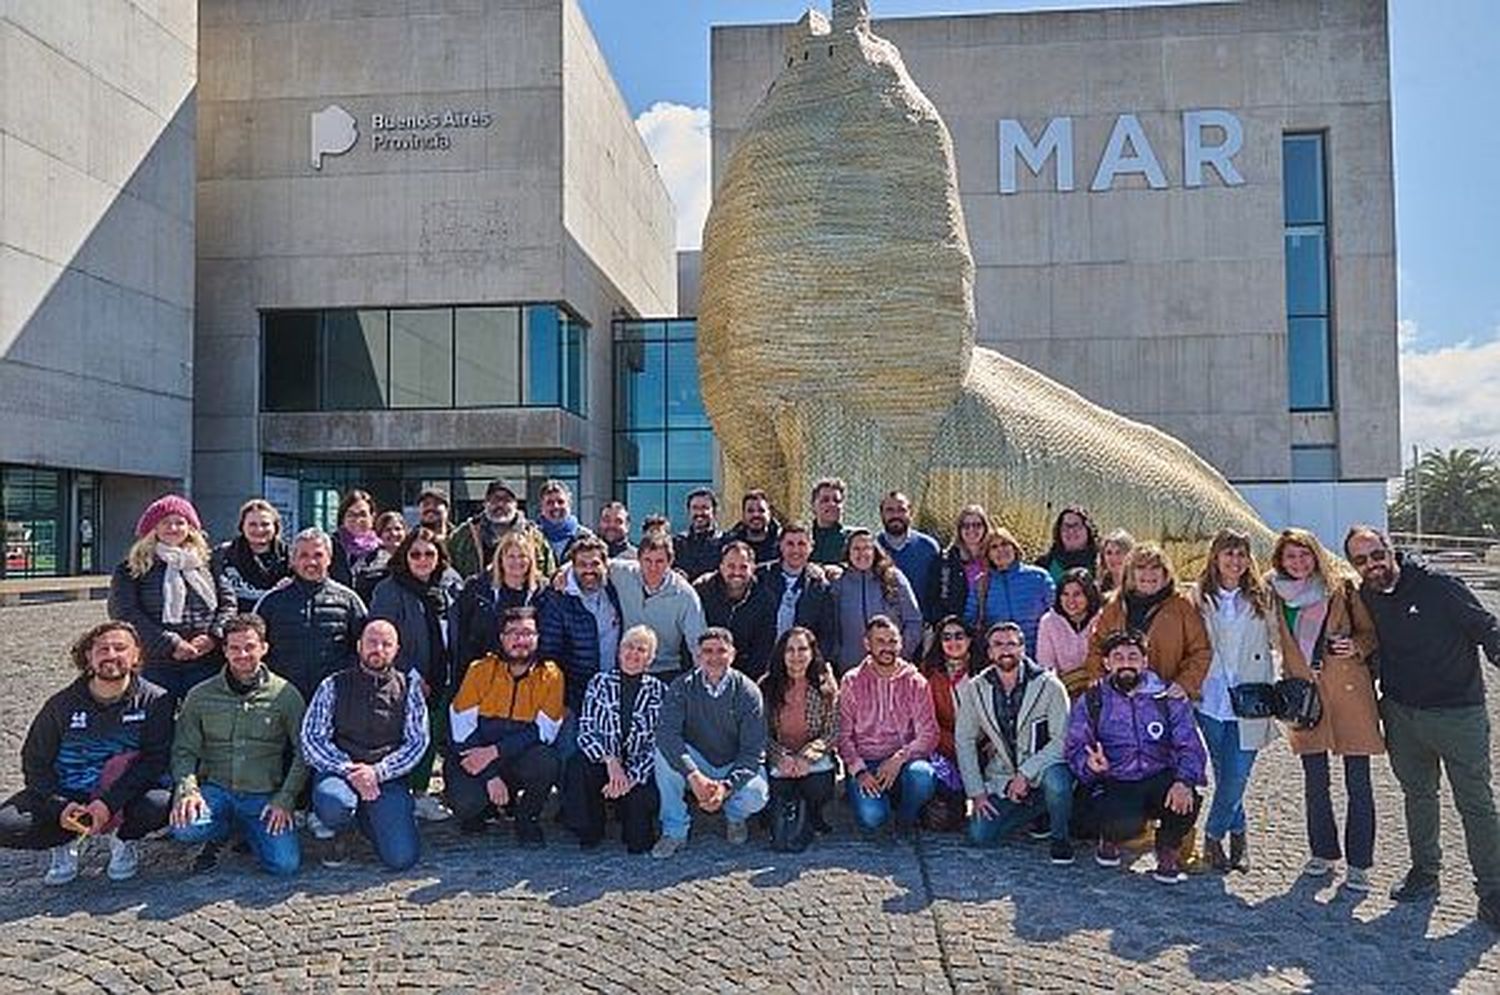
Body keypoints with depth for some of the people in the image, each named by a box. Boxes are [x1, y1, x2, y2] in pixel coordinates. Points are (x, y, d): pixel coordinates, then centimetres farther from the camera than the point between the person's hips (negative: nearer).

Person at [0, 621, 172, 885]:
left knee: (161, 804, -32)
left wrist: (109, 803, -26)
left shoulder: (154, 701, -8)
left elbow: (156, 761, -14)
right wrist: (59, 806, -16)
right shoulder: (62, 705, -2)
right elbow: (35, 762, 1)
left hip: (122, 796, -2)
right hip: (65, 797, 2)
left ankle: (121, 838, 3)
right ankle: (67, 843, 10)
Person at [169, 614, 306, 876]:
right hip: (215, 790, 1)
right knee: (184, 828, -31)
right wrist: (187, 789, -15)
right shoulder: (200, 696, 5)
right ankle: (219, 834, 7)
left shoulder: (285, 695, 0)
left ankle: (249, 834, 15)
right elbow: (184, 751, 4)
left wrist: (285, 800, -8)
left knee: (285, 864, -18)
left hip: (264, 796, -1)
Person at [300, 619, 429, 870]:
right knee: (334, 803, -37)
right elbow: (311, 739, 0)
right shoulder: (333, 686, 6)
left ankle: (367, 819, 18)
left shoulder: (408, 688, 8)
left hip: (387, 778, 1)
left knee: (402, 857, -15)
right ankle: (336, 838, 1)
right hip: (338, 771, -1)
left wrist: (377, 772, -13)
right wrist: (349, 770, -15)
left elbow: (417, 742, 3)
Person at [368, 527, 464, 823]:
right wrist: (412, 676, -13)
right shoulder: (389, 591, -7)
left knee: (434, 735, 11)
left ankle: (421, 791, 25)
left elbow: (458, 635, 12)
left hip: (443, 680, 5)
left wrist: (455, 674, 5)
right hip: (406, 680, -4)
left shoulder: (452, 587, 6)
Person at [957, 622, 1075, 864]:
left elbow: (1061, 741, -15)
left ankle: (1061, 838, -6)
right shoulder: (975, 689, -2)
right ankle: (1037, 812, 14)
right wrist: (976, 792, -5)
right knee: (979, 836, -13)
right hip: (1002, 779, 3)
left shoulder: (1049, 685, -11)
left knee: (1056, 779, -37)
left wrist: (1026, 773, -22)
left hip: (1042, 772, -3)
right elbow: (964, 741, 1)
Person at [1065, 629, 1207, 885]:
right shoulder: (1090, 702, 4)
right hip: (1113, 785, -1)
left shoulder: (1169, 699, 6)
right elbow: (1075, 750, -1)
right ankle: (1110, 839, 10)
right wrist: (1090, 764, -26)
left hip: (1160, 780, 2)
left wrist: (1184, 781, -23)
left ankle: (1167, 849, 6)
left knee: (1187, 802, -31)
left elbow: (1191, 746, -3)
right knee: (1126, 824, -32)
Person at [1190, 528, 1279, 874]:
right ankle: (1238, 834, 27)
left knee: (1236, 778, -3)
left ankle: (1213, 837, 17)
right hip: (1212, 701, 0)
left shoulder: (1261, 598, 5)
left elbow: (1277, 642, 9)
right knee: (1226, 777, 6)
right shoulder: (1199, 596, 5)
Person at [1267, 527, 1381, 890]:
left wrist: (1355, 646, -14)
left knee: (1358, 784, 2)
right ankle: (1323, 853, 26)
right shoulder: (1276, 596, 7)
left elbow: (1370, 633, 6)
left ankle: (1359, 863, 12)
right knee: (1315, 782, 10)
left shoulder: (1342, 588, 0)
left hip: (1350, 692, -2)